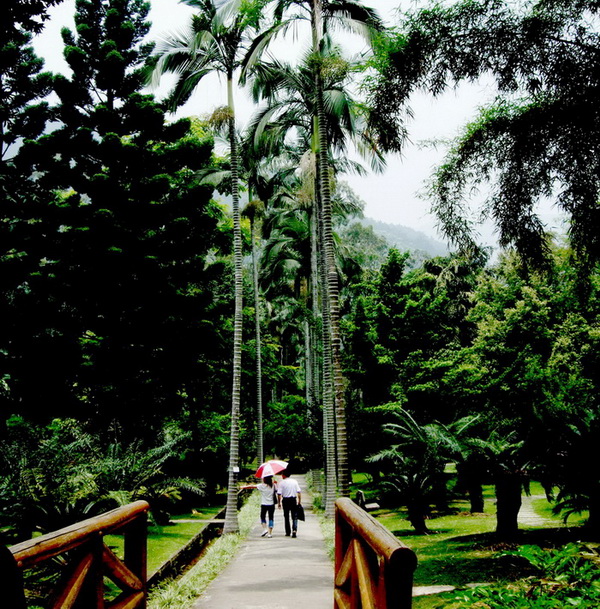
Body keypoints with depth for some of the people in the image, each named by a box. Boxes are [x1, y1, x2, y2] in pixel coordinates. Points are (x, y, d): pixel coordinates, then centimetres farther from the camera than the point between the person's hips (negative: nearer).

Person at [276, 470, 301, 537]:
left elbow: (279, 494, -10)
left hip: (285, 500, -1)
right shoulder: (294, 481, 3)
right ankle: (294, 530, -16)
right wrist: (299, 501, 8)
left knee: (286, 517, 13)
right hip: (293, 500, 1)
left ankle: (288, 532, 17)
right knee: (294, 517, 4)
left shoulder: (281, 483, -6)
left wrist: (279, 503, 0)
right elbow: (299, 492, 1)